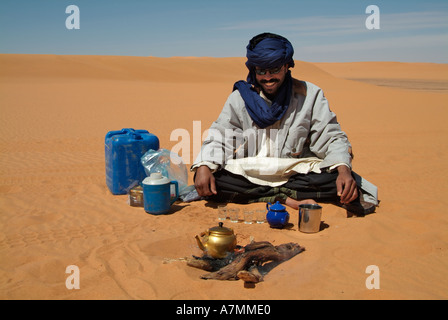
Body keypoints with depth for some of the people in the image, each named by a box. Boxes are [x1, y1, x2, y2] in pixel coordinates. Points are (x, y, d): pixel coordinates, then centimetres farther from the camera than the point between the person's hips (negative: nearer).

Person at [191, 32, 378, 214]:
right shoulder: (240, 97, 4)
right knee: (206, 178, -26)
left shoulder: (309, 95, 1)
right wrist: (204, 166, -19)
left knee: (336, 178, -30)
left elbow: (331, 138, -2)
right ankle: (286, 199, -21)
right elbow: (219, 137, 2)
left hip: (296, 174, -1)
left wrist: (344, 170, -23)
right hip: (248, 174, 2)